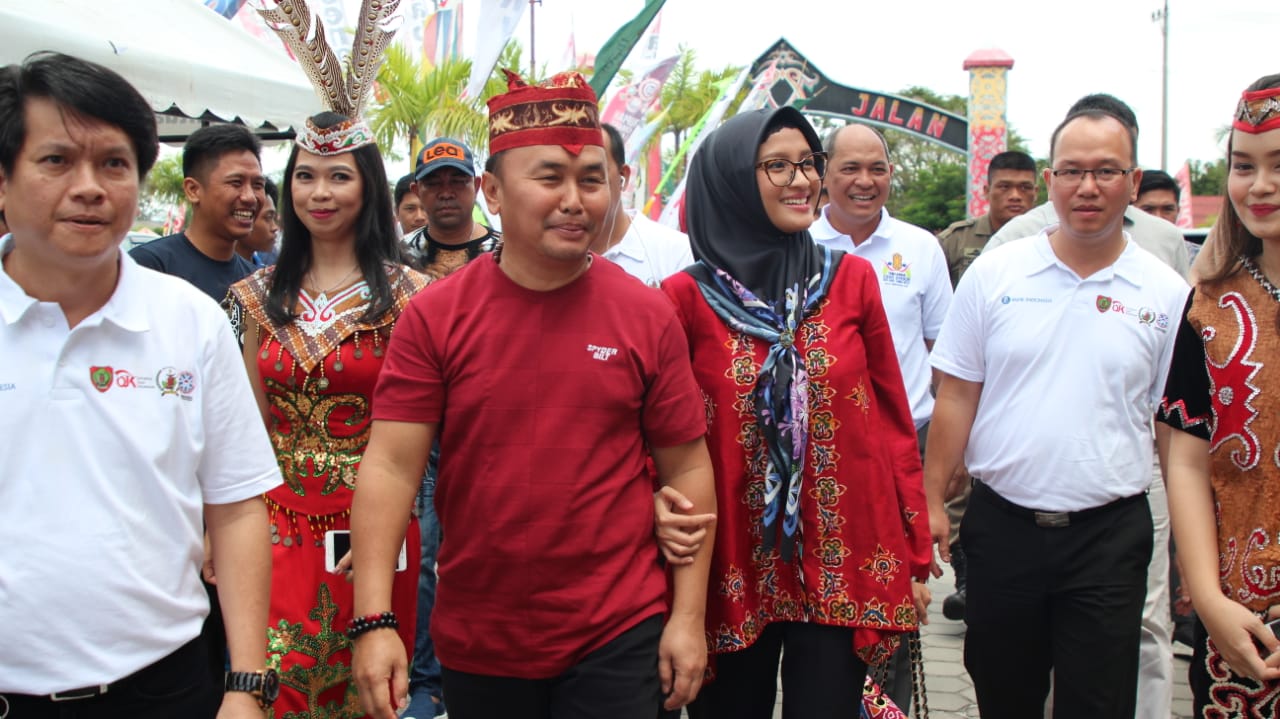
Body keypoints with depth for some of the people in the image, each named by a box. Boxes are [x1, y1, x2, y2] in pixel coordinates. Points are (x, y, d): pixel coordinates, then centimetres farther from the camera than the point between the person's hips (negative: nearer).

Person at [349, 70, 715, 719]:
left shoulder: (649, 316, -3)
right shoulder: (434, 317, -4)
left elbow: (686, 468, 1)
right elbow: (391, 466, -8)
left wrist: (688, 616, -2)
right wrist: (374, 621, -15)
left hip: (618, 640, 0)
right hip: (475, 643, 1)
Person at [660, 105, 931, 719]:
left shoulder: (851, 279, 2)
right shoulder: (685, 296, -3)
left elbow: (895, 420, 5)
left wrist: (916, 555, 4)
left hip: (843, 568, 1)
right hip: (733, 572, -1)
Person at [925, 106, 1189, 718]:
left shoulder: (1166, 294, 0)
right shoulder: (994, 273, 0)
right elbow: (957, 397, 3)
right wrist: (931, 500, -1)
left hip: (1110, 535, -1)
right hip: (1001, 524, 1)